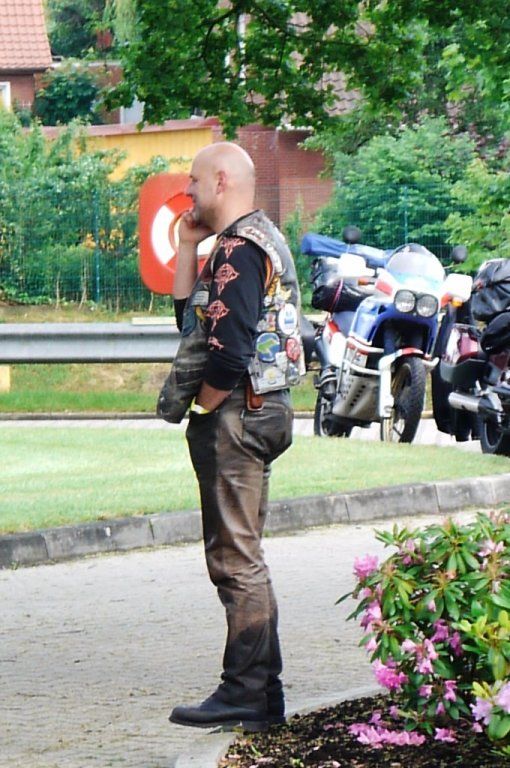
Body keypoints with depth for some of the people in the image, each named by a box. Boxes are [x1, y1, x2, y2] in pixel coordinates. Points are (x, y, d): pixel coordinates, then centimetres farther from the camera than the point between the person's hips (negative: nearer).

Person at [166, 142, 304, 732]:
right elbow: (189, 314, 21)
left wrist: (203, 407, -10)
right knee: (240, 557, 14)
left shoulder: (239, 248, -16)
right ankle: (261, 691, 17)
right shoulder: (261, 240, 18)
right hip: (258, 413, 11)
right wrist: (187, 245, 14)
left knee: (235, 559, -7)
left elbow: (229, 351, -25)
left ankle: (247, 694, -5)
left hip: (234, 416, -11)